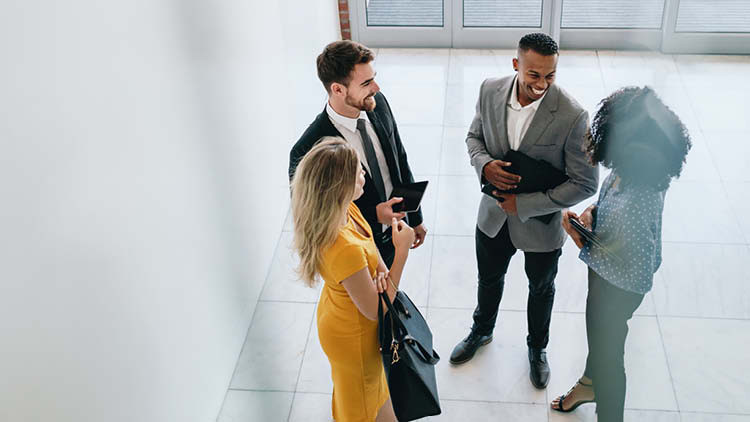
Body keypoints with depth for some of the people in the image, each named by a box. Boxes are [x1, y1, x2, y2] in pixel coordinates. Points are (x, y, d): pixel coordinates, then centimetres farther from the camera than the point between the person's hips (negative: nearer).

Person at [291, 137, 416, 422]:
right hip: (354, 337, -8)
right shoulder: (345, 250, -42)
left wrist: (380, 270, -18)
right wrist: (401, 251, -28)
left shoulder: (346, 209, -16)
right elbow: (375, 310, -29)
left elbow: (368, 248, 4)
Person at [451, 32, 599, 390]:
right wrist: (484, 164, -20)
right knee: (489, 279, 27)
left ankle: (537, 347, 53)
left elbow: (584, 183, -21)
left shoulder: (572, 116, -28)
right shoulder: (490, 91, -15)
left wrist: (525, 204, -22)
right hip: (494, 214, 3)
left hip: (541, 223, -3)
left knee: (541, 290, 24)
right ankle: (482, 331, 58)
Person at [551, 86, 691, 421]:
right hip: (602, 267, 9)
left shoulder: (638, 206, -42)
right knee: (595, 323, 33)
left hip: (618, 288, -9)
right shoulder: (630, 169, -18)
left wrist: (582, 245, -27)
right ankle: (590, 384, 63)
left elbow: (639, 279, -33)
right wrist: (592, 211, -12)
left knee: (607, 348, 18)